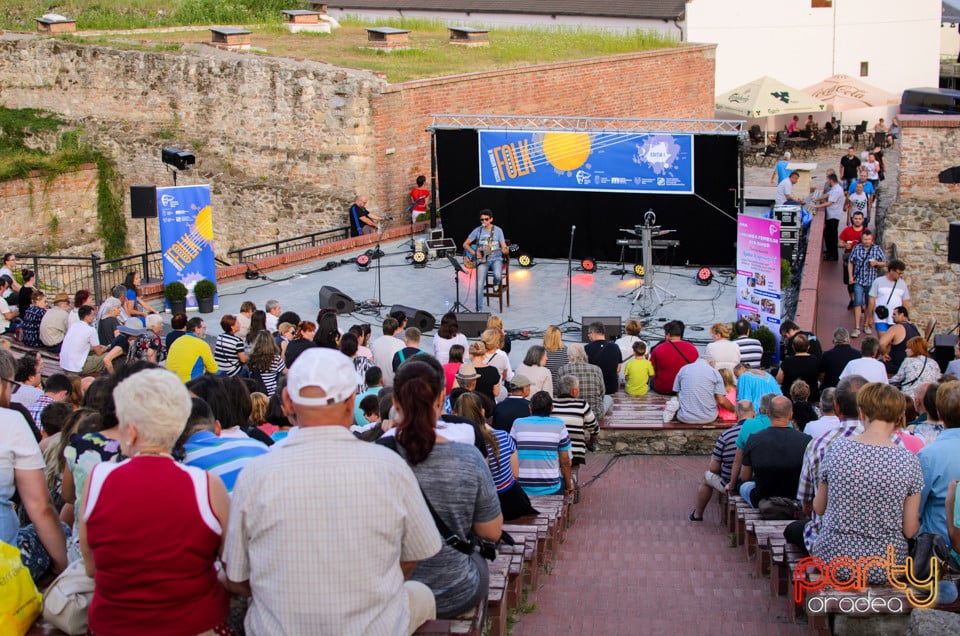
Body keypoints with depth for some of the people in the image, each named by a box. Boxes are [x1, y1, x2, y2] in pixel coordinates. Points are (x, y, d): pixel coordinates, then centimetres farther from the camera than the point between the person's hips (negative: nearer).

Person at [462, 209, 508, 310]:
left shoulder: (498, 230, 1)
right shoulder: (477, 230, 2)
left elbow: (504, 248, -1)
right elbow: (465, 244, 6)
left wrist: (505, 251, -25)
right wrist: (473, 252, -10)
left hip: (496, 259, 0)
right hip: (482, 260, 1)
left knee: (497, 274, -32)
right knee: (479, 284, -17)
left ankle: (496, 284, 7)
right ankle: (478, 309, -8)